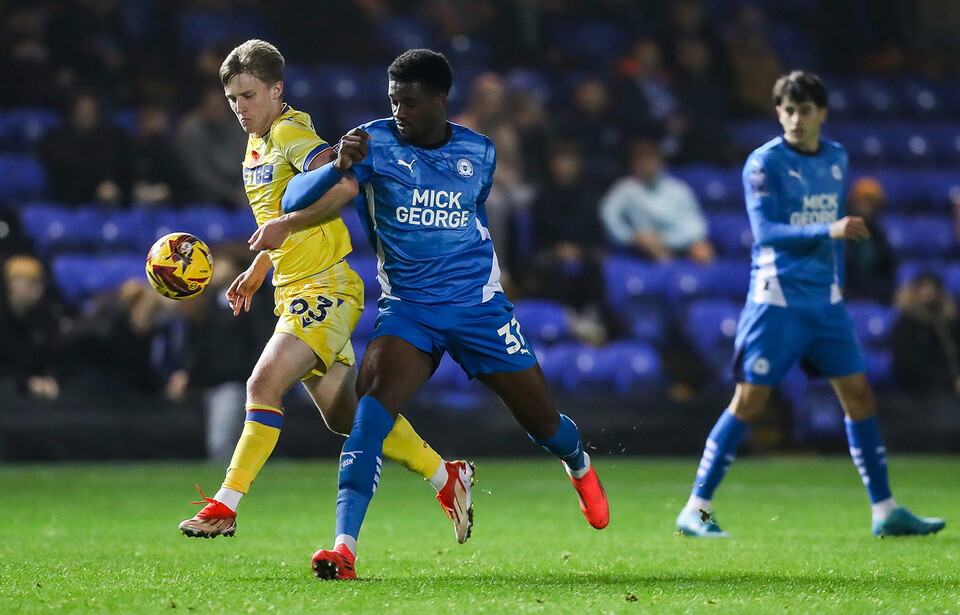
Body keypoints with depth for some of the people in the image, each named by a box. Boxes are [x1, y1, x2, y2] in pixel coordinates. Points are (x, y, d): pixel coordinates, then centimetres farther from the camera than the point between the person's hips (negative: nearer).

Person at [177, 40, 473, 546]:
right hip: (294, 293, 10)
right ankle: (446, 478, 21)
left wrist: (285, 224, -33)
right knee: (345, 416, 10)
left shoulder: (291, 132, -12)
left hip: (325, 290, -10)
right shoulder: (256, 146, 17)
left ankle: (225, 506, -22)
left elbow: (342, 185, -29)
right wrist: (258, 268, 26)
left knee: (265, 383, -21)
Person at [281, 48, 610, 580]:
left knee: (543, 422, 10)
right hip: (407, 310, -2)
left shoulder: (479, 152, 1)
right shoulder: (375, 142, -8)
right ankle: (344, 546, -35)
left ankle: (578, 464, 50)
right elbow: (295, 200, -17)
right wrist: (340, 166, -33)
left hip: (479, 305, 2)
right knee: (373, 400, -29)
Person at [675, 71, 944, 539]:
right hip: (777, 300, -6)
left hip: (826, 301, 6)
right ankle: (696, 510, 1)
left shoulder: (836, 158, 10)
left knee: (859, 396, 4)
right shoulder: (764, 163, -10)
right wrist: (829, 231, -30)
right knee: (748, 403, -7)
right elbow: (766, 231, -20)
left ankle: (885, 512, 11)